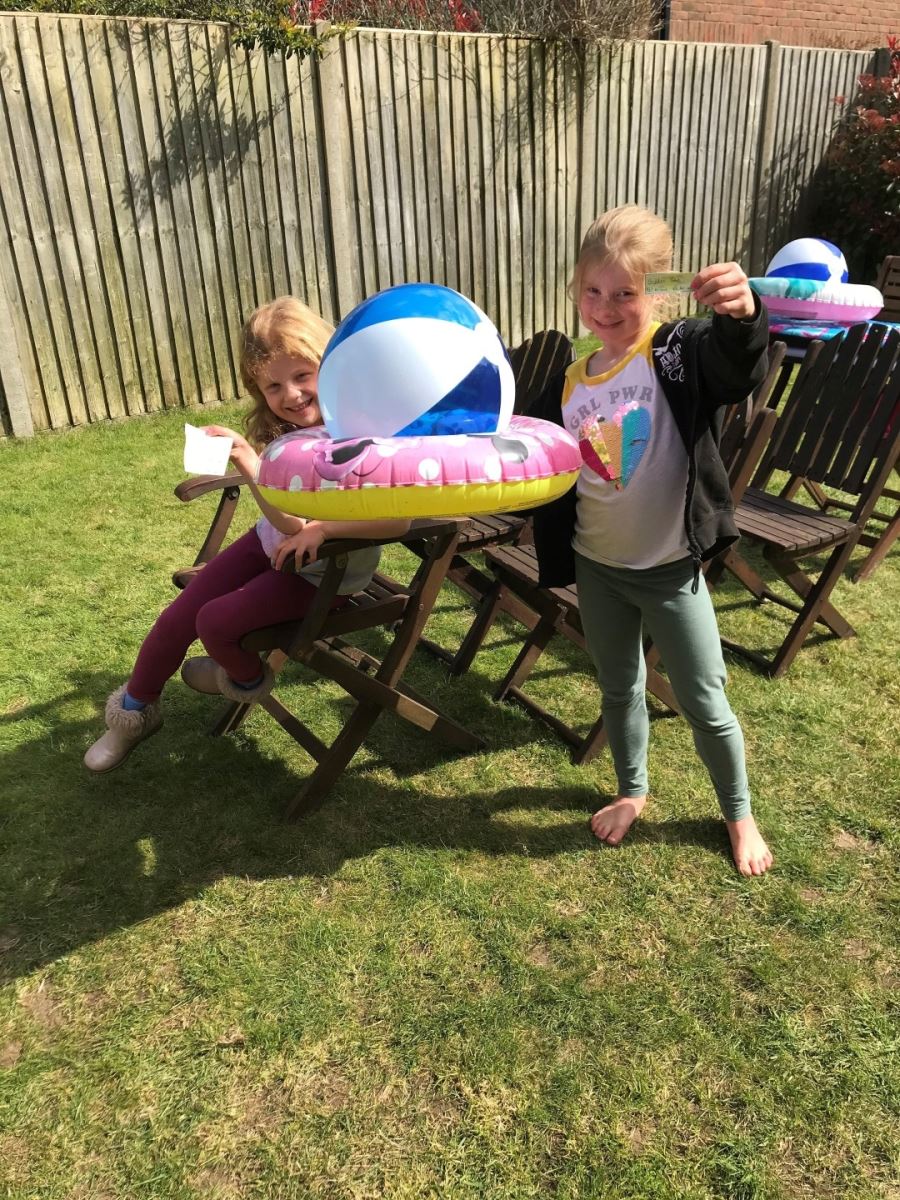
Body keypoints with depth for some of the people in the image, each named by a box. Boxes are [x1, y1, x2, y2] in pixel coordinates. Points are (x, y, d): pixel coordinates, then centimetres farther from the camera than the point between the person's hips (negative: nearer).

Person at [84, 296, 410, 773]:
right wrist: (248, 465, -31)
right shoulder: (279, 434, -6)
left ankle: (246, 681, 22)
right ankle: (134, 709, 32)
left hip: (325, 573, -6)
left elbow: (398, 519, -37)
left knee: (216, 622, -14)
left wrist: (323, 528, -37)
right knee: (176, 619, 6)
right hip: (275, 542, 7)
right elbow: (293, 524, -18)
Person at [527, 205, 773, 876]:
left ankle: (739, 814, 34)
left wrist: (743, 316, -57)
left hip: (670, 569, -4)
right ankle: (633, 792, 46)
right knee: (619, 690, 21)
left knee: (705, 703, 9)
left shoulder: (680, 355, -14)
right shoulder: (569, 385, 1)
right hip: (596, 568, 5)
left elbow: (740, 372, -36)